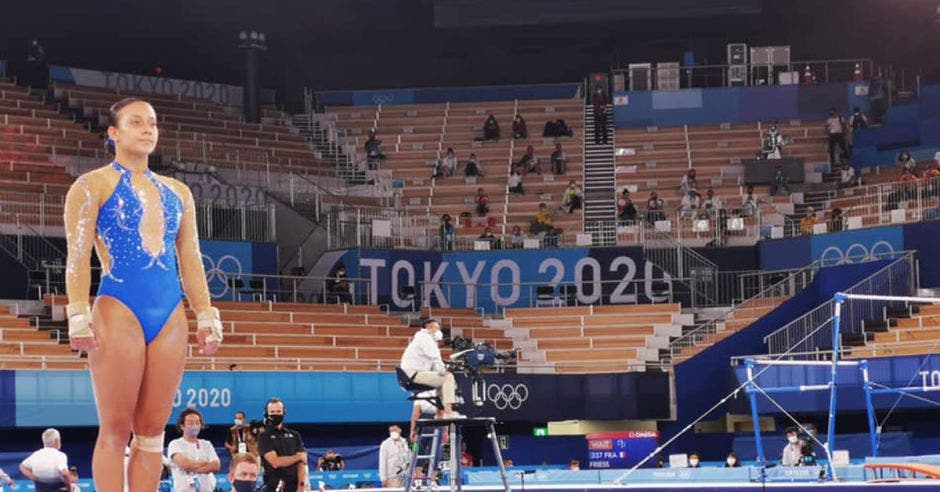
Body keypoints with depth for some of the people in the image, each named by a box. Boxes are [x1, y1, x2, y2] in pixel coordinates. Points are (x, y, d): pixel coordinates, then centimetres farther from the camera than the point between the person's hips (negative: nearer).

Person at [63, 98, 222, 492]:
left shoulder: (177, 192, 18)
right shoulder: (93, 186, 2)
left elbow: (191, 261, 19)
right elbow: (78, 256, -5)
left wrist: (206, 317, 12)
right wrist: (79, 318, -14)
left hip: (170, 315, 5)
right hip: (118, 310, -5)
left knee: (152, 430, 4)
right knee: (116, 430, -4)